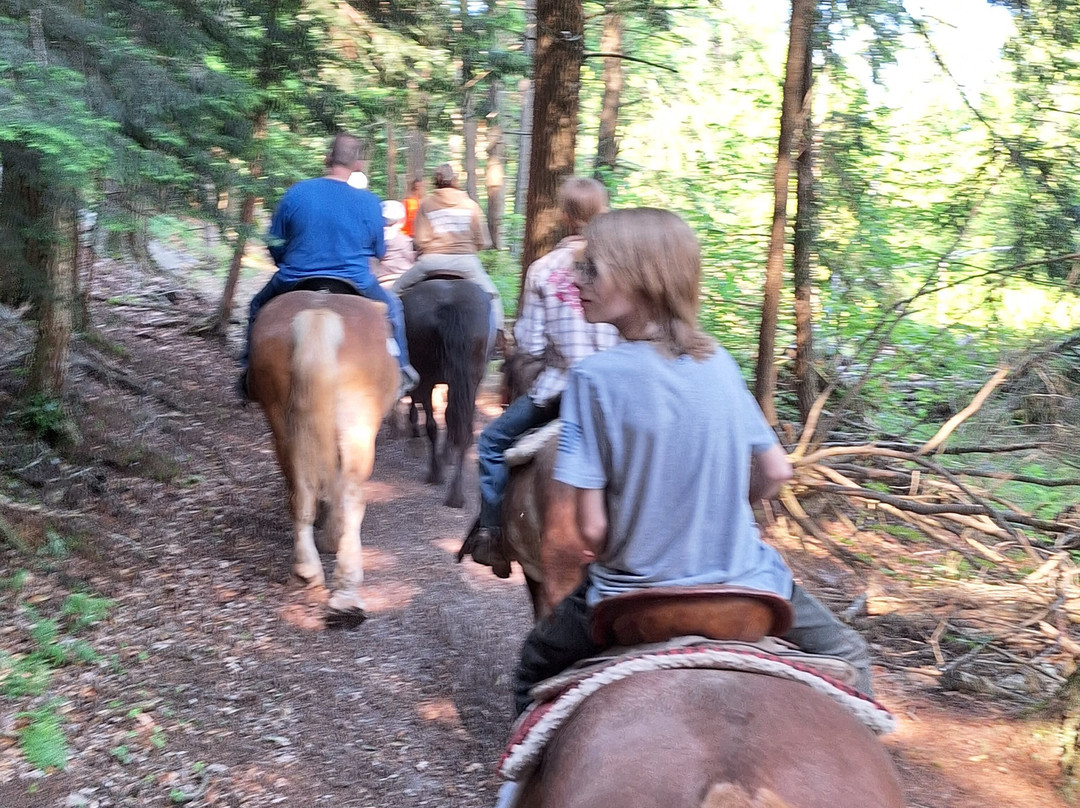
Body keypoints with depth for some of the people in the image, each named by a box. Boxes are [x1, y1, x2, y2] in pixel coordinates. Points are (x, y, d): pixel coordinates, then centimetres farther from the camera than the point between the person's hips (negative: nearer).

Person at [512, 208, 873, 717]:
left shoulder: (595, 375, -16)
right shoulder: (718, 362, -3)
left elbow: (593, 527, -17)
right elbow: (775, 472, 5)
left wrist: (626, 558, 3)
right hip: (743, 583, 3)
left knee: (534, 671, 25)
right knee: (846, 659, 31)